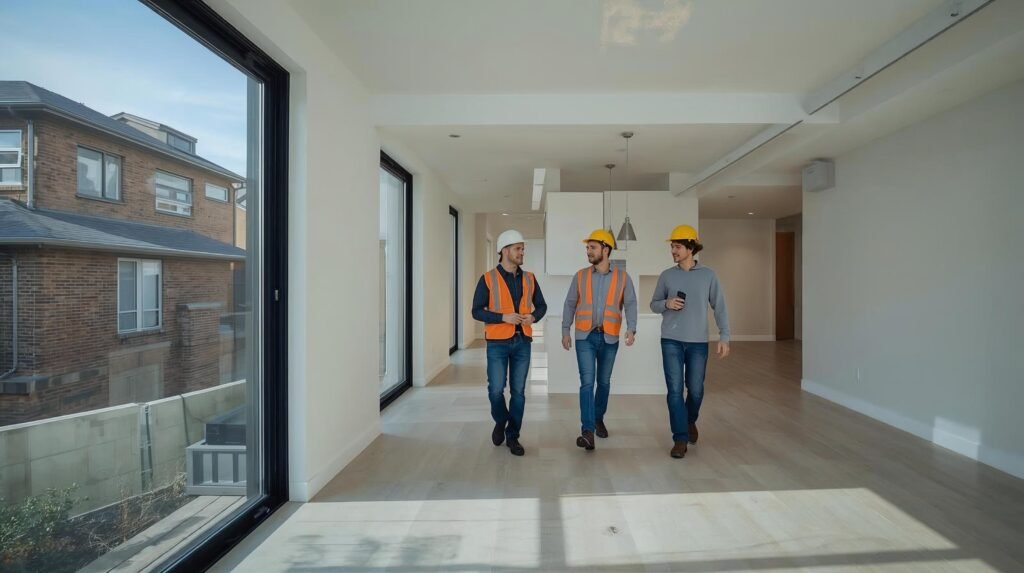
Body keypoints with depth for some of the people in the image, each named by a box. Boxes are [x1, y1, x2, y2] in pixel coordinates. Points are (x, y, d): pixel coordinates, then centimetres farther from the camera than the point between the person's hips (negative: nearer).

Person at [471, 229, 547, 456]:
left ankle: (512, 436, 21)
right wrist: (503, 317, -18)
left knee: (518, 391, 6)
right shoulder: (488, 279, -5)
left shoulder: (529, 278, 7)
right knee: (496, 389, -2)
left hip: (522, 342, 3)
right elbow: (477, 311, -6)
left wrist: (533, 316, -7)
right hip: (498, 343, -3)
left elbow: (541, 305, 14)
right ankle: (500, 422, 29)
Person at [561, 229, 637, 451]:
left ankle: (599, 419, 35)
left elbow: (630, 304, -3)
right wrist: (565, 331, 1)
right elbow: (570, 304, 6)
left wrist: (631, 329, -19)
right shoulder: (580, 276, 3)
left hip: (609, 337, 1)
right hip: (585, 336, 0)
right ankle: (588, 431, -9)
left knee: (603, 382, 14)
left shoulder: (622, 277, 1)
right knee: (587, 382, -8)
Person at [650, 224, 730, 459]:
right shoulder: (667, 276, 4)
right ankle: (680, 438, 8)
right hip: (671, 341, 0)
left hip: (698, 342, 0)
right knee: (675, 390, -2)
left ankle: (690, 421, 39)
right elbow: (654, 304, 11)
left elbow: (719, 307, 2)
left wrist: (724, 337, -4)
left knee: (696, 389, 8)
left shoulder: (708, 275, 1)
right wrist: (666, 303, -11)